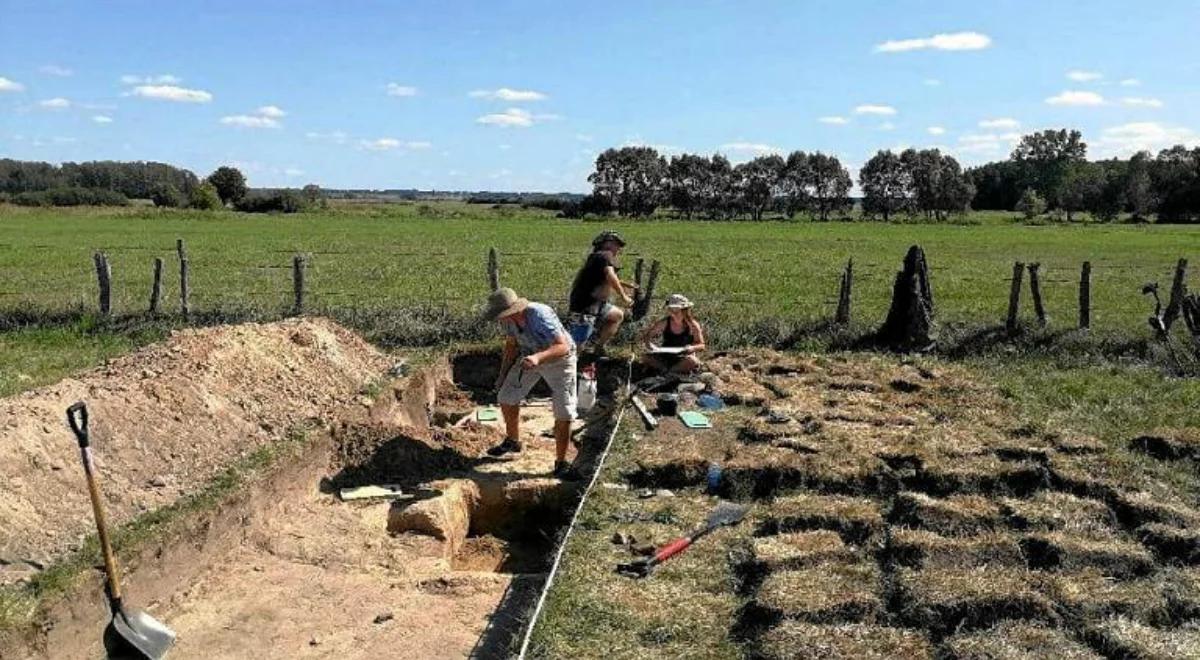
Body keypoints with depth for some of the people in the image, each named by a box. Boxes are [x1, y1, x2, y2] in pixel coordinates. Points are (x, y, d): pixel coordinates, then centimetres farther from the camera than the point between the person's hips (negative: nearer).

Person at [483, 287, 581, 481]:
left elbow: (563, 347, -42)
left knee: (564, 414, -11)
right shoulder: (507, 320, -15)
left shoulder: (540, 316, -38)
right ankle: (512, 441, 32)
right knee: (506, 397, 7)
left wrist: (538, 357, -58)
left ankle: (561, 464, 3)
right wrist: (503, 375, 4)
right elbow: (511, 345, 4)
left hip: (559, 360, -6)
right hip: (529, 357, 6)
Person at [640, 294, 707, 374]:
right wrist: (647, 342, -24)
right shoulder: (664, 323, -8)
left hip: (683, 359, -1)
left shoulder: (692, 325, -10)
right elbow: (646, 335, 0)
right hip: (665, 357, 1)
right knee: (645, 357, -23)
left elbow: (701, 345, -5)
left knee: (692, 361, -37)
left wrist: (693, 348, -28)